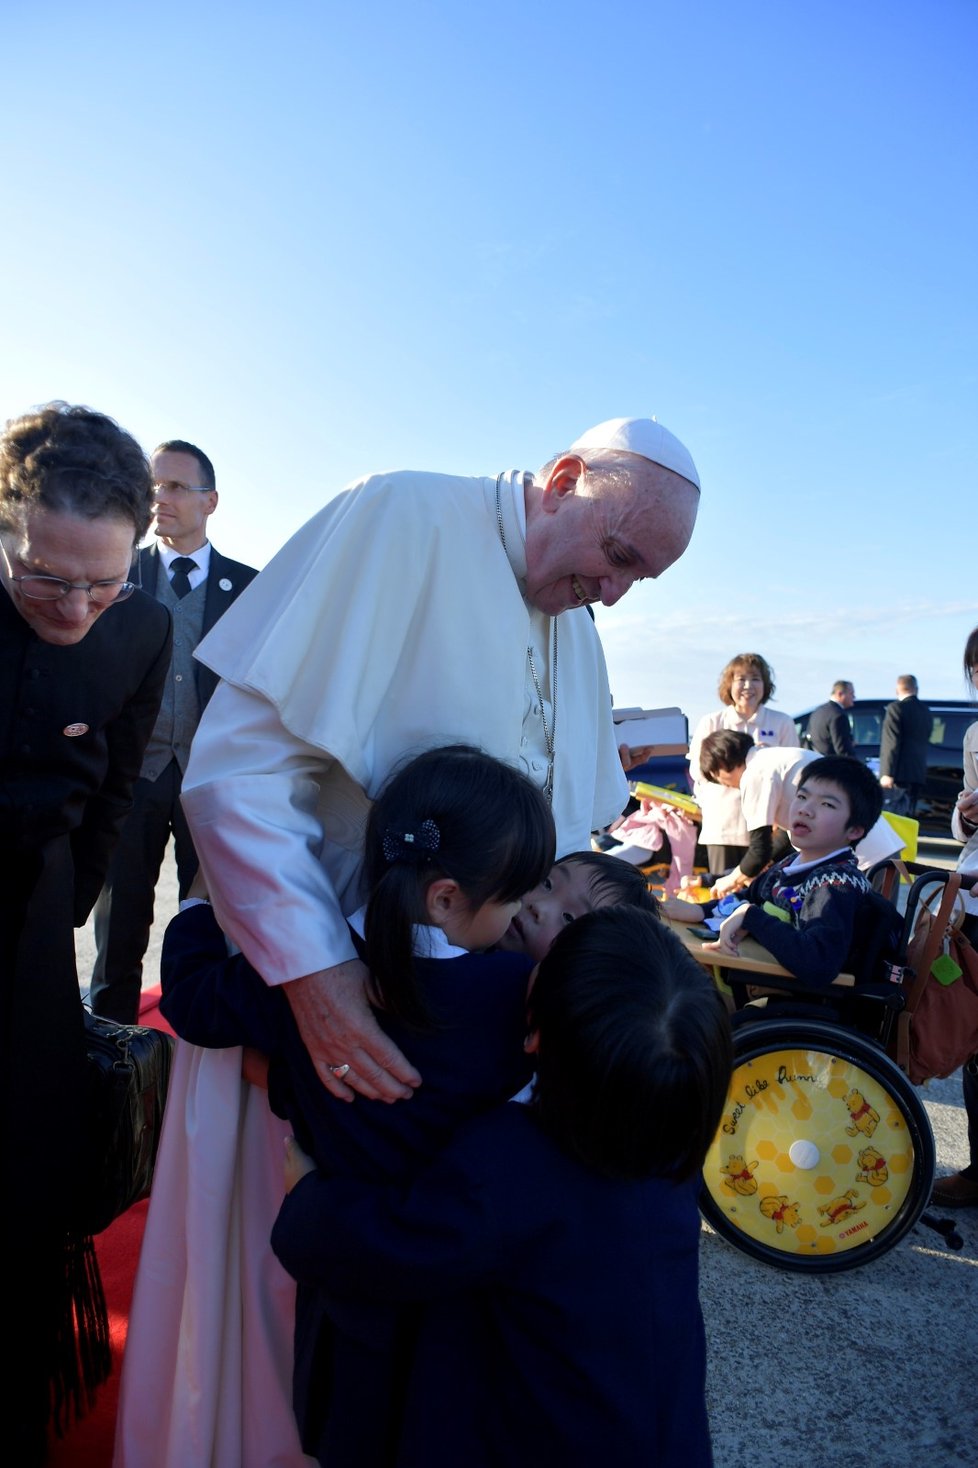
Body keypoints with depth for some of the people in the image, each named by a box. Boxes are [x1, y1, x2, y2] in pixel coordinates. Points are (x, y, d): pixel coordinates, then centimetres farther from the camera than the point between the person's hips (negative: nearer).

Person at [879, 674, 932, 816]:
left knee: (895, 816, -9)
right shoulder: (926, 711, 14)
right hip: (919, 773, 8)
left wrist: (887, 773, -15)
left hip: (900, 774, -7)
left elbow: (892, 744, -14)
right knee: (908, 814, 12)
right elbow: (924, 742, 18)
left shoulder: (896, 708, -9)